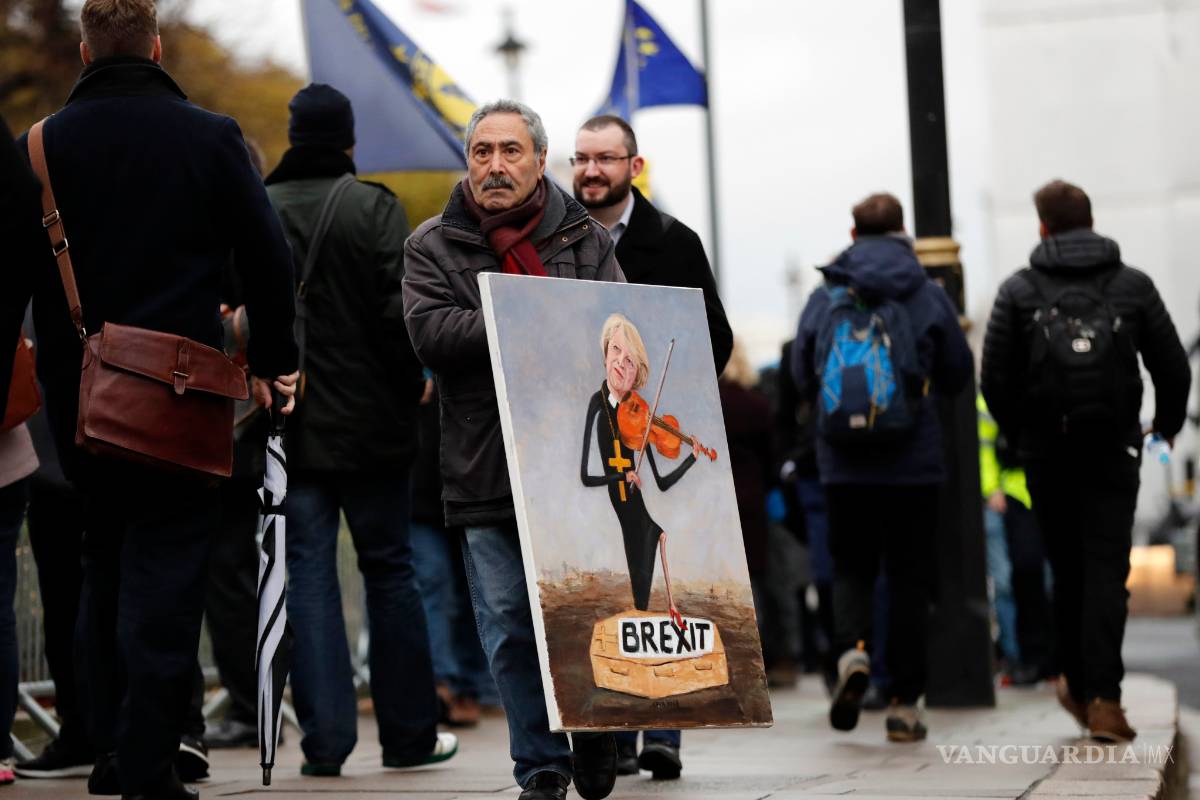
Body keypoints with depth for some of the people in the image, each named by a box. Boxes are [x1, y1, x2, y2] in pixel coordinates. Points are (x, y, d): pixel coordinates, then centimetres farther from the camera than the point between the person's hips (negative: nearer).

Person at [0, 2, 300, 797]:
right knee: (165, 577, 0)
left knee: (104, 566, 18)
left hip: (77, 397, 3)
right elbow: (268, 256, -2)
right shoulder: (212, 137, -5)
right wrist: (273, 360, 10)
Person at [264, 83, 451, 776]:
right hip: (371, 423, -2)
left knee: (309, 575, 4)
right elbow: (401, 311, -13)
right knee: (390, 571, 8)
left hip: (289, 427, 2)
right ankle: (410, 734, 13)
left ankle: (326, 738, 0)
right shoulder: (375, 208, -7)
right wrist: (411, 384, 1)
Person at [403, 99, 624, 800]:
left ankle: (595, 727, 28)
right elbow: (430, 329, -8)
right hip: (485, 470, 0)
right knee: (509, 624, 0)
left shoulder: (586, 239, 11)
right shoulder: (434, 245, 8)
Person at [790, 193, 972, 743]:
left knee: (851, 566, 14)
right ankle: (904, 703, 6)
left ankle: (852, 648, -16)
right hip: (914, 463, -1)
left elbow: (802, 377, 8)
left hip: (843, 464, 1)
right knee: (908, 577, 7)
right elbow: (957, 376, 5)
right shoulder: (928, 296, -3)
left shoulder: (824, 297, 0)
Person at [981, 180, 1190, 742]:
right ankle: (1102, 697, -13)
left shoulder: (1018, 291, 2)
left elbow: (994, 378, -2)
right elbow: (1173, 367, 5)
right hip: (1114, 448, -1)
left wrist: (1017, 434, 15)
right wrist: (1168, 423, 23)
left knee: (1068, 570, 13)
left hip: (1046, 453, 1)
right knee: (1107, 571, -3)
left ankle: (1079, 685, 21)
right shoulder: (1133, 285, 4)